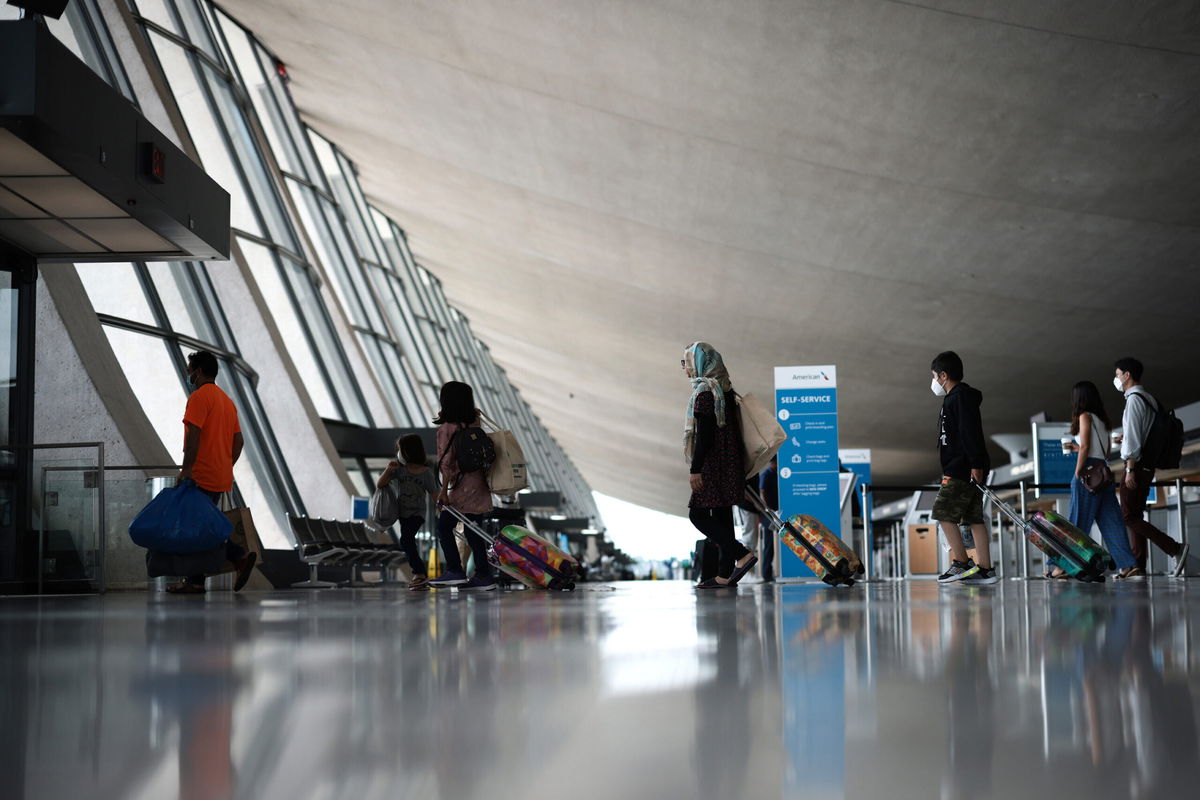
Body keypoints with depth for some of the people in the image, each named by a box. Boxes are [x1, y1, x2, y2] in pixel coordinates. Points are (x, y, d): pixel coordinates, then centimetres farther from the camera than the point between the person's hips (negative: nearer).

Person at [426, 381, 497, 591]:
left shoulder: (446, 428, -10)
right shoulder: (474, 422, 6)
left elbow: (447, 462, -14)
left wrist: (444, 490, -13)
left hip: (463, 486, -7)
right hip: (480, 484, 7)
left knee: (444, 527, 0)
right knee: (473, 530, 11)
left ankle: (455, 571, -7)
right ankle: (483, 575, 9)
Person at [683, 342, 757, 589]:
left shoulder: (704, 391, -13)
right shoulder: (724, 389, 16)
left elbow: (705, 433, -19)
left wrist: (696, 469, -19)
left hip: (713, 464, -10)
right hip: (728, 464, 10)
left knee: (698, 515, -8)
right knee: (721, 517, 9)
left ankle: (742, 555, -16)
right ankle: (725, 575, 9)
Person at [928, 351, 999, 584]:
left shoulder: (961, 396, -11)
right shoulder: (955, 398, 21)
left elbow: (971, 432, -20)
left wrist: (975, 464, -24)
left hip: (962, 470, -10)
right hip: (962, 470, 10)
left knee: (943, 513, -8)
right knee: (974, 518, 7)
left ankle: (961, 563, -7)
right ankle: (985, 569, 6)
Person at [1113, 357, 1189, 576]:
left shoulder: (1134, 399, -12)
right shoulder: (1148, 399, 17)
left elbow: (1133, 437, -18)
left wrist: (1130, 470, -20)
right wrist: (1126, 438, 20)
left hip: (1137, 465, -10)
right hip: (1147, 465, 10)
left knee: (1129, 517, -10)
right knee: (1135, 516, 10)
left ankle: (1175, 549, -20)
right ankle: (1138, 565, 7)